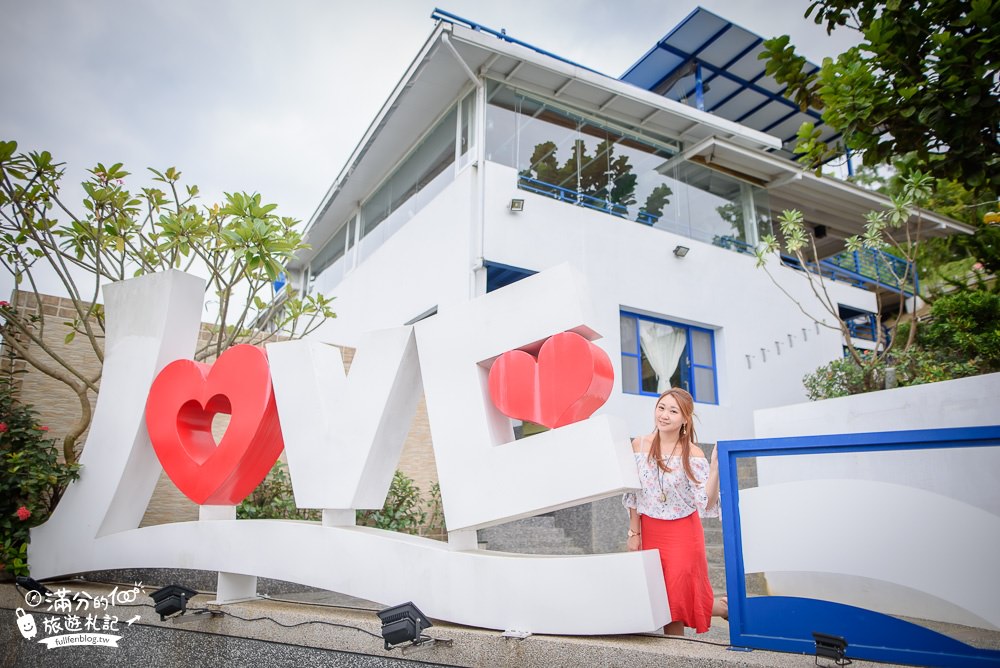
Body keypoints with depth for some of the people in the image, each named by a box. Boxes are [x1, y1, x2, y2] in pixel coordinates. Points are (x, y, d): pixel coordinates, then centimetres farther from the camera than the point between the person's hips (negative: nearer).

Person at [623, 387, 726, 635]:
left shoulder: (693, 454, -10)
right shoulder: (639, 445, -4)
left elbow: (706, 503, -17)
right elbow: (633, 494, 4)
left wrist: (715, 468, -28)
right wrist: (634, 532, 4)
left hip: (683, 533, -2)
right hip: (649, 531, 3)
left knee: (678, 597, 0)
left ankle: (724, 607, 30)